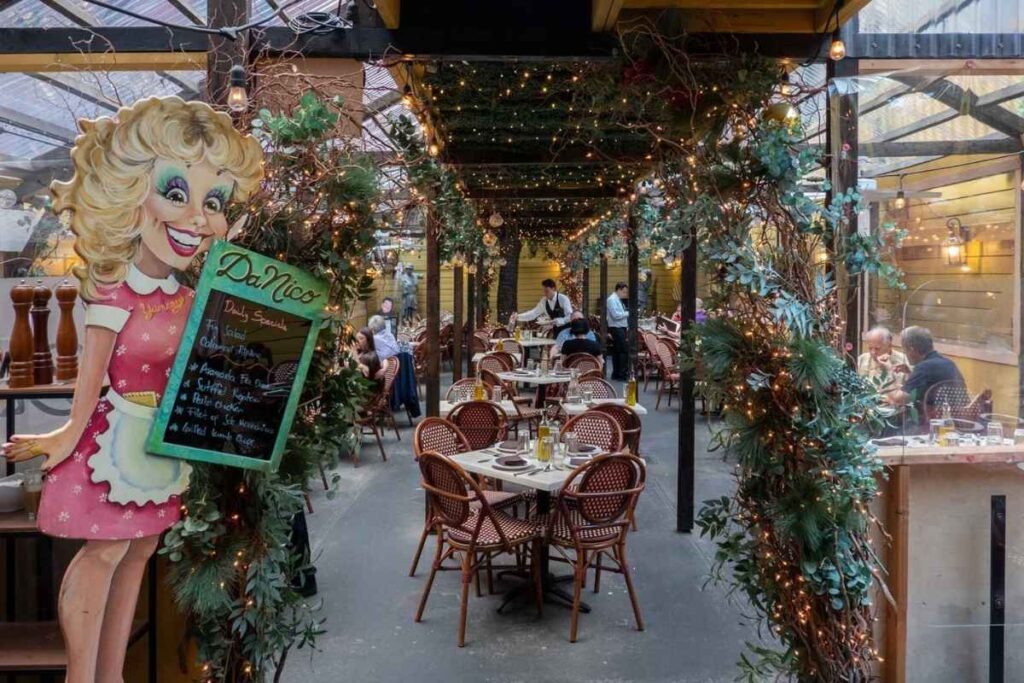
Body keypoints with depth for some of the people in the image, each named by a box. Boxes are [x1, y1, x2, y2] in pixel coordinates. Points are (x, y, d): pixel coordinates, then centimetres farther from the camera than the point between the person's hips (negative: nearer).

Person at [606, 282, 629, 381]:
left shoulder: (617, 299, 16)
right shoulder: (612, 299, -14)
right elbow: (616, 315, -21)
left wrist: (627, 314, 6)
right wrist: (628, 313, -13)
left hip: (620, 328, 10)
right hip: (617, 328, -10)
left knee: (617, 351, 12)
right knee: (624, 350, -12)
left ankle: (616, 374, 18)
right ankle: (622, 374, -11)